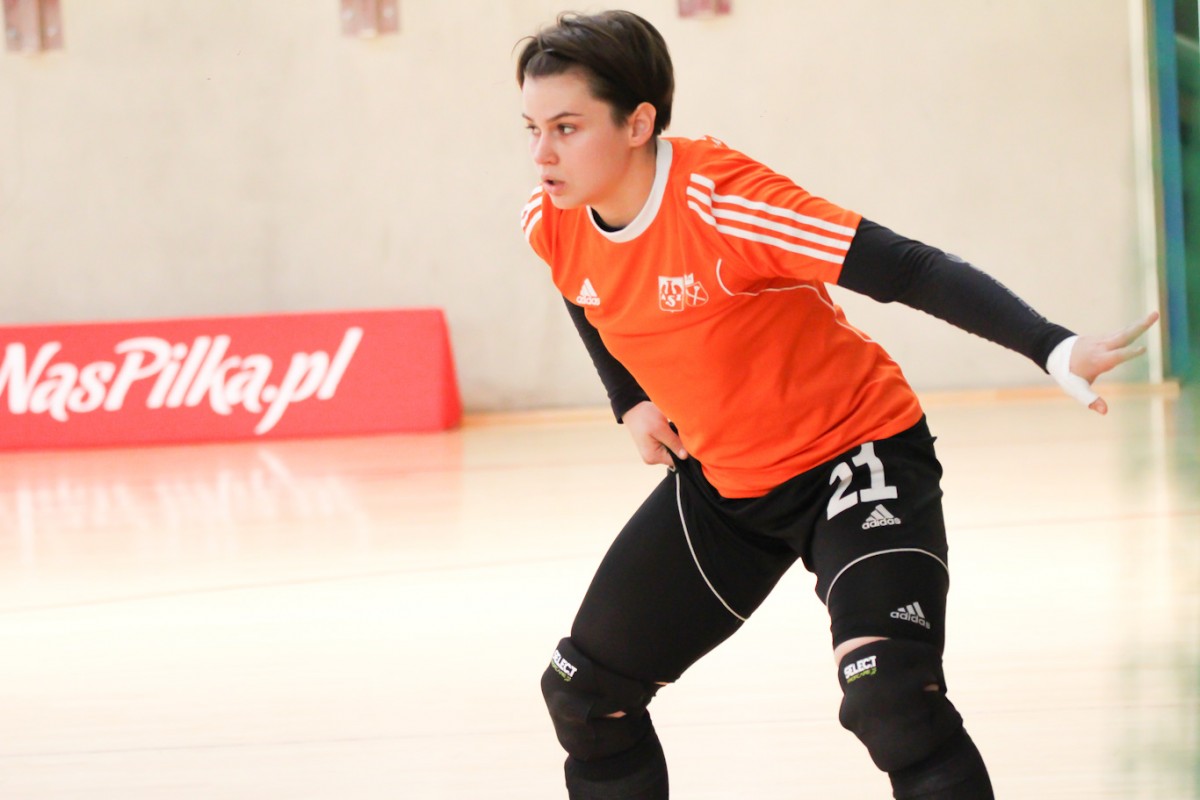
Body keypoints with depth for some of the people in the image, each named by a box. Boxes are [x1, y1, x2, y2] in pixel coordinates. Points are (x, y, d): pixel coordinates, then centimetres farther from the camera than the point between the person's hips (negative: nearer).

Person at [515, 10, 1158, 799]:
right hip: (721, 483, 8)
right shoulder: (552, 226, -9)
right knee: (583, 692, 10)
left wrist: (1054, 348, -47)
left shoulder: (721, 201, -30)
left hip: (854, 453, -7)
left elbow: (906, 270, -36)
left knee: (891, 699, -29)